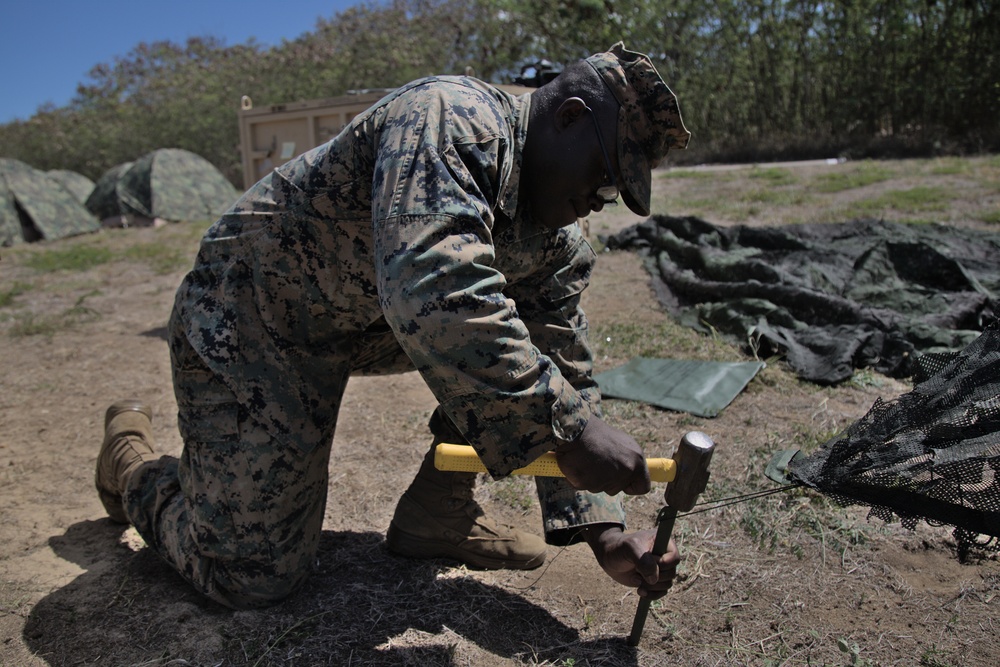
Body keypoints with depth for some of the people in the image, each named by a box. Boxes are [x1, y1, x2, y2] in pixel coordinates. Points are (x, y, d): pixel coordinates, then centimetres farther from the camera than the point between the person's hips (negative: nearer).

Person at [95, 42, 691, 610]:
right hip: (247, 315, -7)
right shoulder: (454, 119, -28)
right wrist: (567, 427, -41)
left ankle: (438, 512, 4)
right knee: (255, 576, -3)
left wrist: (603, 529, -12)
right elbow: (432, 291, -44)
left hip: (367, 326, 8)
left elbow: (566, 374, -4)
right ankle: (132, 452, 25)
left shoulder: (560, 241, -3)